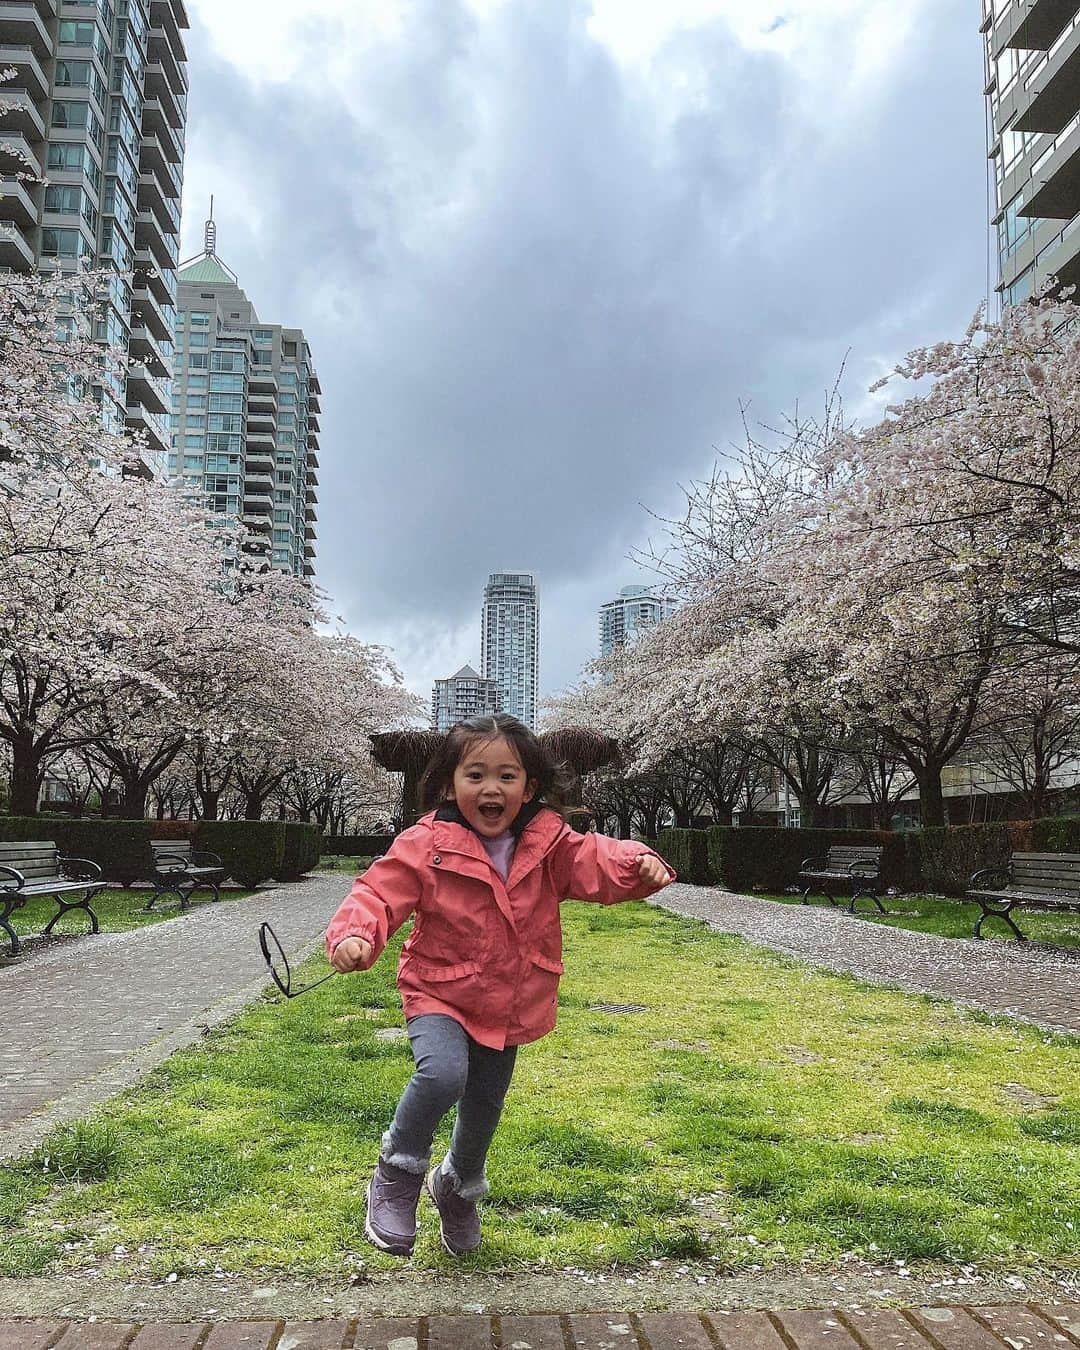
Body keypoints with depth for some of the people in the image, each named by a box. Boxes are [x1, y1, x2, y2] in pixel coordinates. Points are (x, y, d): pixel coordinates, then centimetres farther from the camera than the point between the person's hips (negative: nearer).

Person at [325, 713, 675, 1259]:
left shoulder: (547, 844, -9)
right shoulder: (426, 846, -19)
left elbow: (594, 863, -15)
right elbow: (380, 892, -21)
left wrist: (638, 864, -37)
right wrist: (355, 935, -41)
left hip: (511, 1005, 4)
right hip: (441, 994, -4)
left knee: (485, 1106, 19)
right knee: (443, 1074, -31)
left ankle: (457, 1187, 51)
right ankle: (397, 1174, -1)